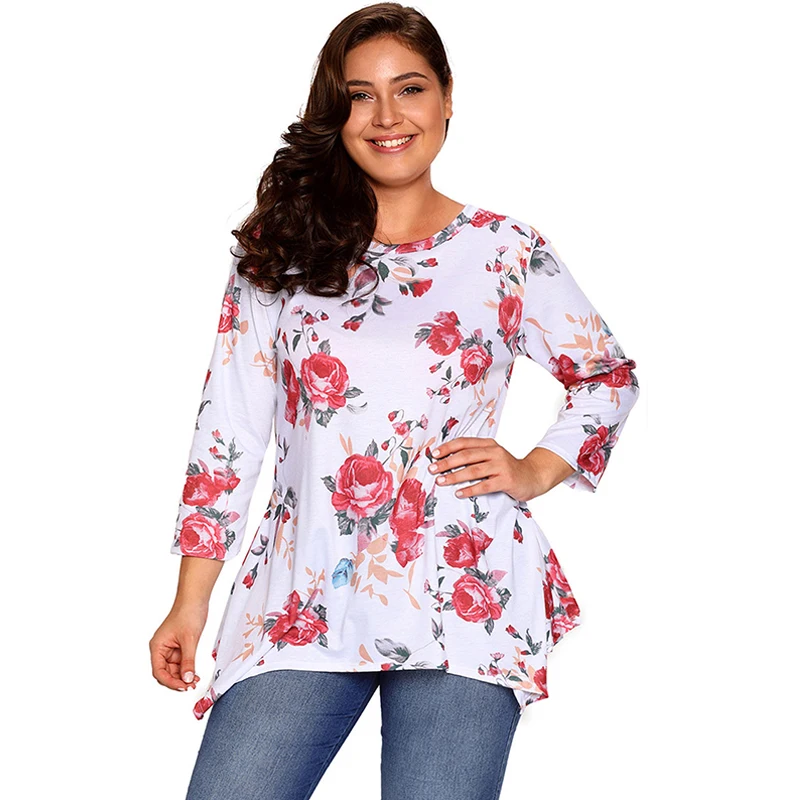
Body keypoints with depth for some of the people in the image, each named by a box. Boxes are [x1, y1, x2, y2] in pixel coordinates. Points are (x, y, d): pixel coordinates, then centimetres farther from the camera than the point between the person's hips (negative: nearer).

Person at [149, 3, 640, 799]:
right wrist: (190, 600, 4)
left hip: (461, 593, -1)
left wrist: (534, 471, 2)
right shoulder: (279, 249, 8)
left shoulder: (507, 251, 6)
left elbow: (609, 377, 18)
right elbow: (228, 425, 7)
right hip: (301, 599, 1)